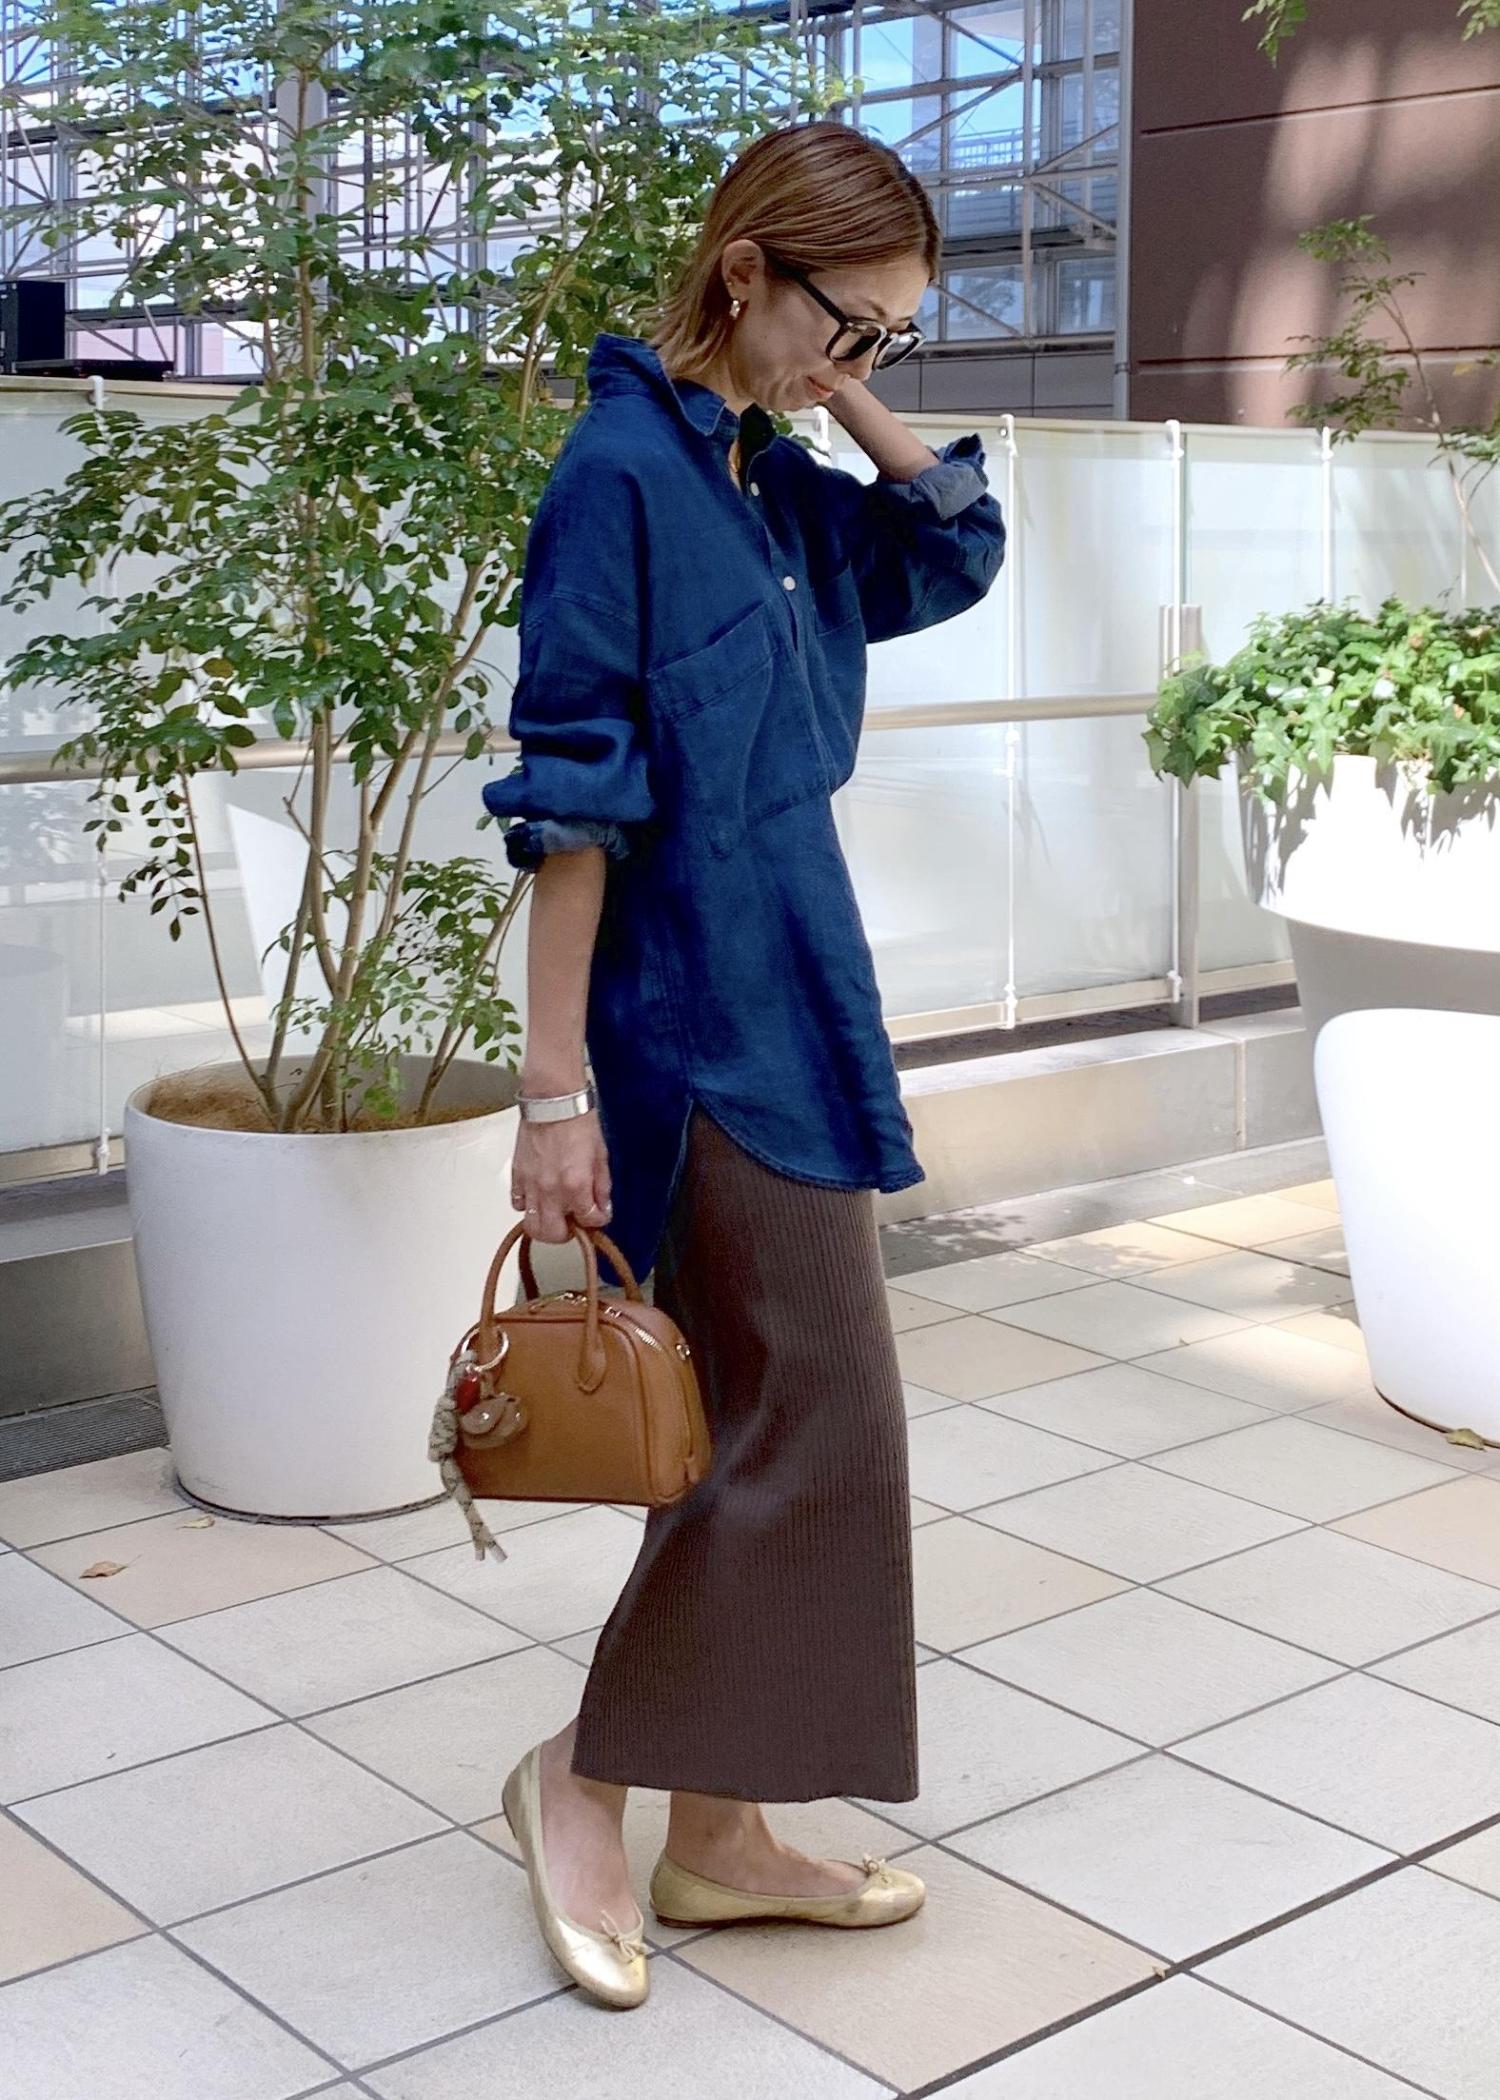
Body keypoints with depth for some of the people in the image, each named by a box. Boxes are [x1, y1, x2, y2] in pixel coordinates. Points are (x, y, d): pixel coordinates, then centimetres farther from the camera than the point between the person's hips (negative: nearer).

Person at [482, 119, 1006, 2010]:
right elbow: (571, 801, -17)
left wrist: (846, 390, 6)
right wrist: (555, 1088, -18)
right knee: (813, 1416, -4)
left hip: (789, 1004, 9)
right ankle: (587, 1772, 14)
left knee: (760, 1422, 12)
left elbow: (956, 555, 20)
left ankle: (717, 1829, 24)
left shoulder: (771, 479, 10)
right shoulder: (621, 472, -14)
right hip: (698, 1024, -9)